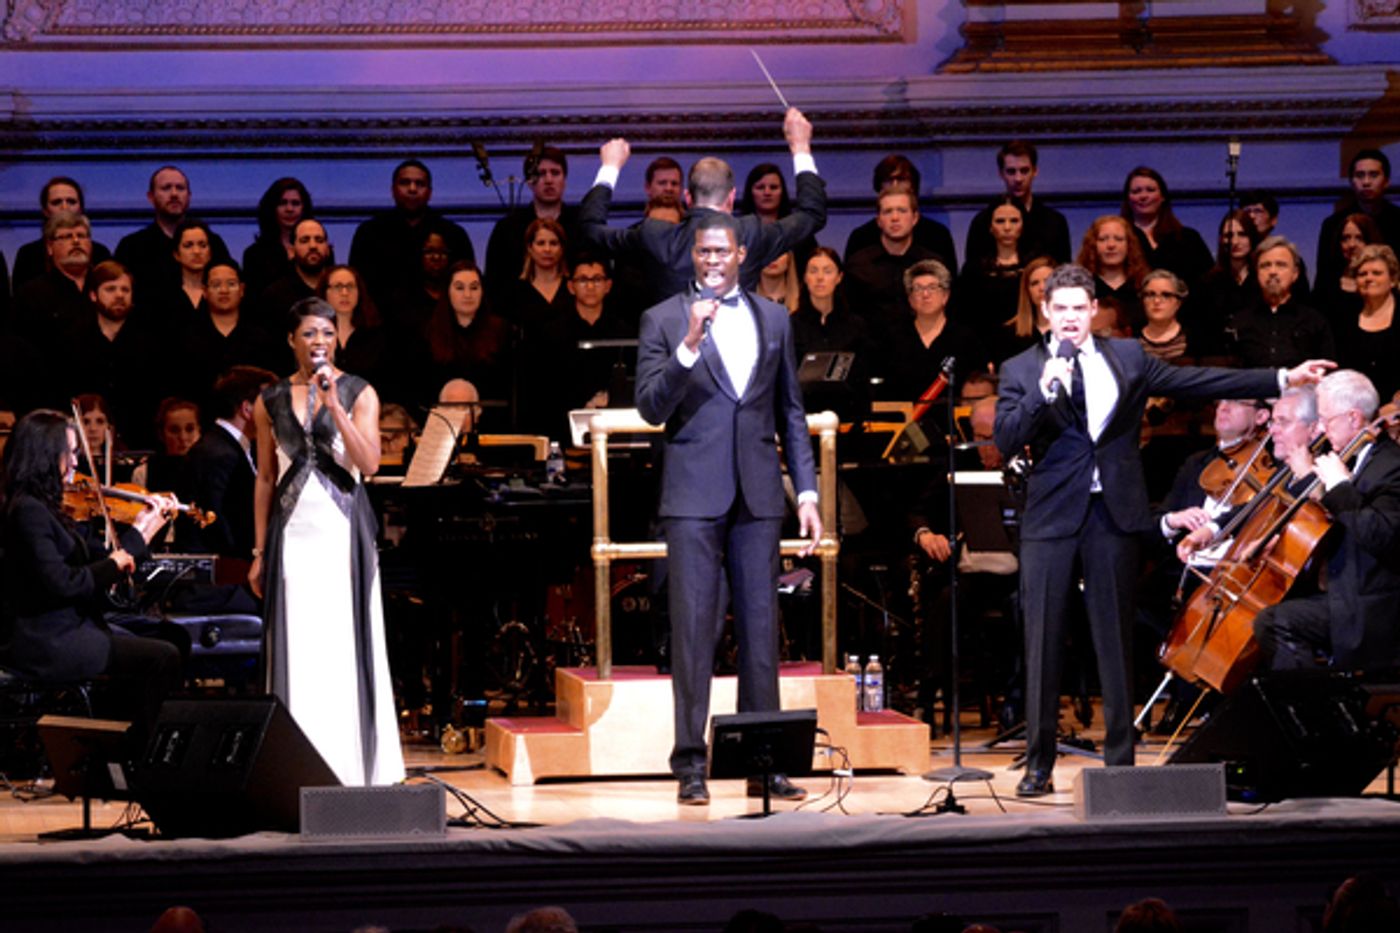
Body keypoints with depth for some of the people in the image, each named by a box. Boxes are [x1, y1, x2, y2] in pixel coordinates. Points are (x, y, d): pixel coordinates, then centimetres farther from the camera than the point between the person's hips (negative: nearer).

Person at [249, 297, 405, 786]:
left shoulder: (359, 393, 3)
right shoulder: (271, 402, 10)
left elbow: (369, 464, -9)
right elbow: (265, 479, 12)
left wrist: (334, 406, -16)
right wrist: (260, 552, 9)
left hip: (342, 529, -2)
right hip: (293, 530, 2)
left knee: (347, 644, -3)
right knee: (297, 648, -1)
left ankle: (353, 764, 1)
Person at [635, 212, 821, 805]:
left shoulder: (773, 319, 13)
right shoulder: (664, 322, 2)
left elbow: (790, 412, 15)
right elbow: (651, 408, -7)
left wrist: (807, 490, 9)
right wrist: (690, 345, -19)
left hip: (757, 497, 3)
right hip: (694, 496, -3)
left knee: (761, 628, 4)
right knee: (693, 629, -3)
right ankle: (691, 765, 0)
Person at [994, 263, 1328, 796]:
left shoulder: (1126, 358, 10)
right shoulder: (1021, 371, 4)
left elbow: (1199, 383, 8)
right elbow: (1005, 443, -7)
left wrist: (1283, 380, 4)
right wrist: (1043, 393, -20)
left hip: (1114, 513, 1)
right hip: (1051, 516, -1)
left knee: (1115, 640, 4)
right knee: (1043, 642, -1)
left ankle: (1120, 759, 10)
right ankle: (1039, 764, 5)